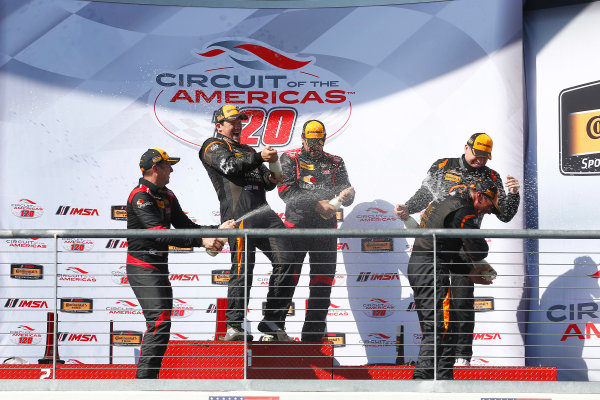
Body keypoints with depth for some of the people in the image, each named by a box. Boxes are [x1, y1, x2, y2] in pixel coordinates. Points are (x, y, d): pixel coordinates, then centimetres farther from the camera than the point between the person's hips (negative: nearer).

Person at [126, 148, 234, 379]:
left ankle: (149, 377, 19)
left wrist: (217, 230, 0)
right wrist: (201, 241, -31)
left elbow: (185, 226, 15)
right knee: (159, 321, -20)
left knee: (162, 322, 12)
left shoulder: (167, 196, 14)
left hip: (160, 268, 10)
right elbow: (160, 234, -27)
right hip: (142, 268, -10)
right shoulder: (140, 197, -17)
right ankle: (145, 377, -21)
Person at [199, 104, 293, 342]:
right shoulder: (213, 147, 10)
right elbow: (231, 167, -10)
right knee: (242, 269, -11)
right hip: (239, 213, -7)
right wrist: (259, 158, -20)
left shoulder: (247, 150, 33)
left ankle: (273, 321, 2)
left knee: (284, 260, -4)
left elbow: (264, 181, 28)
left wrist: (272, 179, 5)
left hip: (263, 212, 7)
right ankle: (233, 327, -4)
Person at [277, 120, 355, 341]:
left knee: (322, 284, 4)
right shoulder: (290, 159, 4)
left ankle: (312, 336, 12)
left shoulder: (335, 163, 13)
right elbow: (286, 191, -9)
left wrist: (346, 195, -21)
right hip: (296, 226, -3)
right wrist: (317, 204, -19)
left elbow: (346, 193, 5)